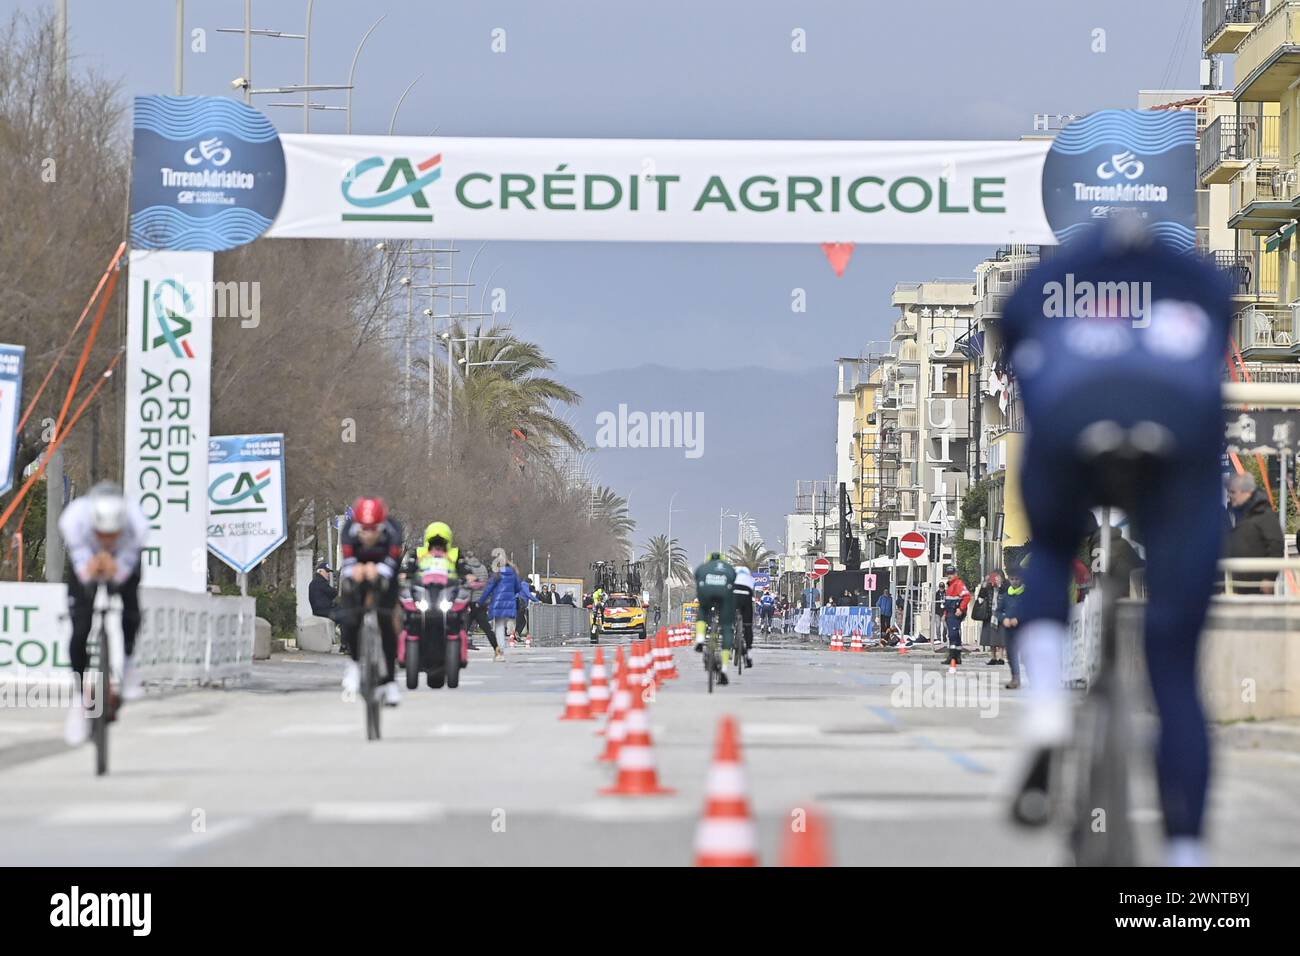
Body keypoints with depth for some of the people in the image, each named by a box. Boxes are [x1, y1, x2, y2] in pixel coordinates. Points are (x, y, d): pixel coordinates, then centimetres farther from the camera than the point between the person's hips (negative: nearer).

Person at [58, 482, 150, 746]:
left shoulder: (137, 524, -39)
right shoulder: (73, 520, -39)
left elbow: (122, 575, -30)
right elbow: (83, 572, -31)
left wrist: (112, 570, -53)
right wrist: (91, 570, -54)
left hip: (123, 565, 1)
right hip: (86, 561, 0)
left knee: (131, 613, -23)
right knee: (80, 630, -12)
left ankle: (129, 661, 9)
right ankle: (78, 698, 7)